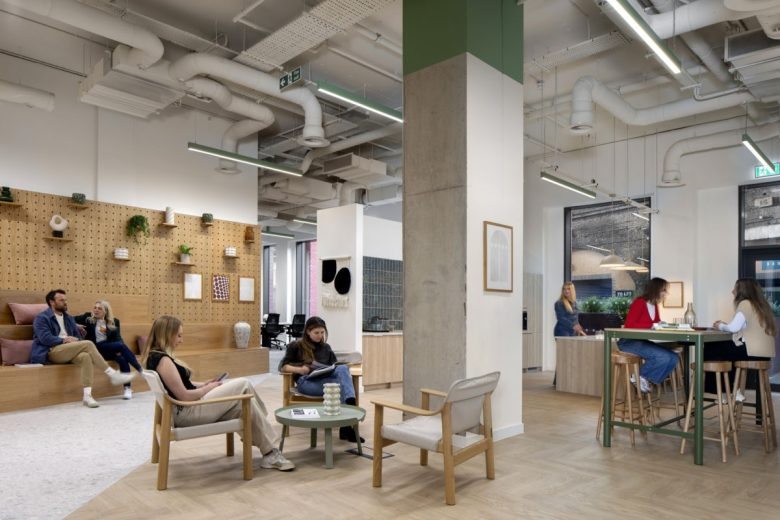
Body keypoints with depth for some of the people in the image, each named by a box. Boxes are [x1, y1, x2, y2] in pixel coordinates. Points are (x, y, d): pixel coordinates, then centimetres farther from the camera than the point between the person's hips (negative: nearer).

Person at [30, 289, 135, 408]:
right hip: (52, 352, -5)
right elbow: (45, 338, -11)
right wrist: (64, 340, -14)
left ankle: (87, 395, -40)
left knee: (86, 356, -33)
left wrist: (74, 340, -3)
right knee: (88, 344, -28)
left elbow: (78, 337, 19)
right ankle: (112, 375, -26)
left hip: (68, 352, 6)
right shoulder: (41, 318, 4)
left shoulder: (69, 318, 24)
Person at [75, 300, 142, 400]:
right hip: (96, 349, -3)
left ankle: (127, 388, -29)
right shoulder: (89, 318, 11)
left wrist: (119, 349, -13)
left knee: (122, 359, -31)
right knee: (121, 345, -30)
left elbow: (118, 338, 7)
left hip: (110, 348, 3)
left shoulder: (114, 321, 13)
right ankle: (140, 370, -30)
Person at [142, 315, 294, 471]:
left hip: (184, 410, 10)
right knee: (243, 385, -7)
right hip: (186, 413, -10)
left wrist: (203, 384, 7)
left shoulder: (155, 356, 9)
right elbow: (184, 396, -23)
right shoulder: (163, 360, -22)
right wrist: (208, 388, -7)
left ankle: (269, 453, 10)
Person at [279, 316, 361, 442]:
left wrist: (335, 370, -5)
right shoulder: (295, 346, 11)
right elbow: (282, 366, 2)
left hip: (326, 379, 4)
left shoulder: (326, 347, 23)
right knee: (342, 385, -32)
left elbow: (334, 365, 21)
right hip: (306, 381, -4)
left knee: (343, 368, -33)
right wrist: (298, 369, -19)